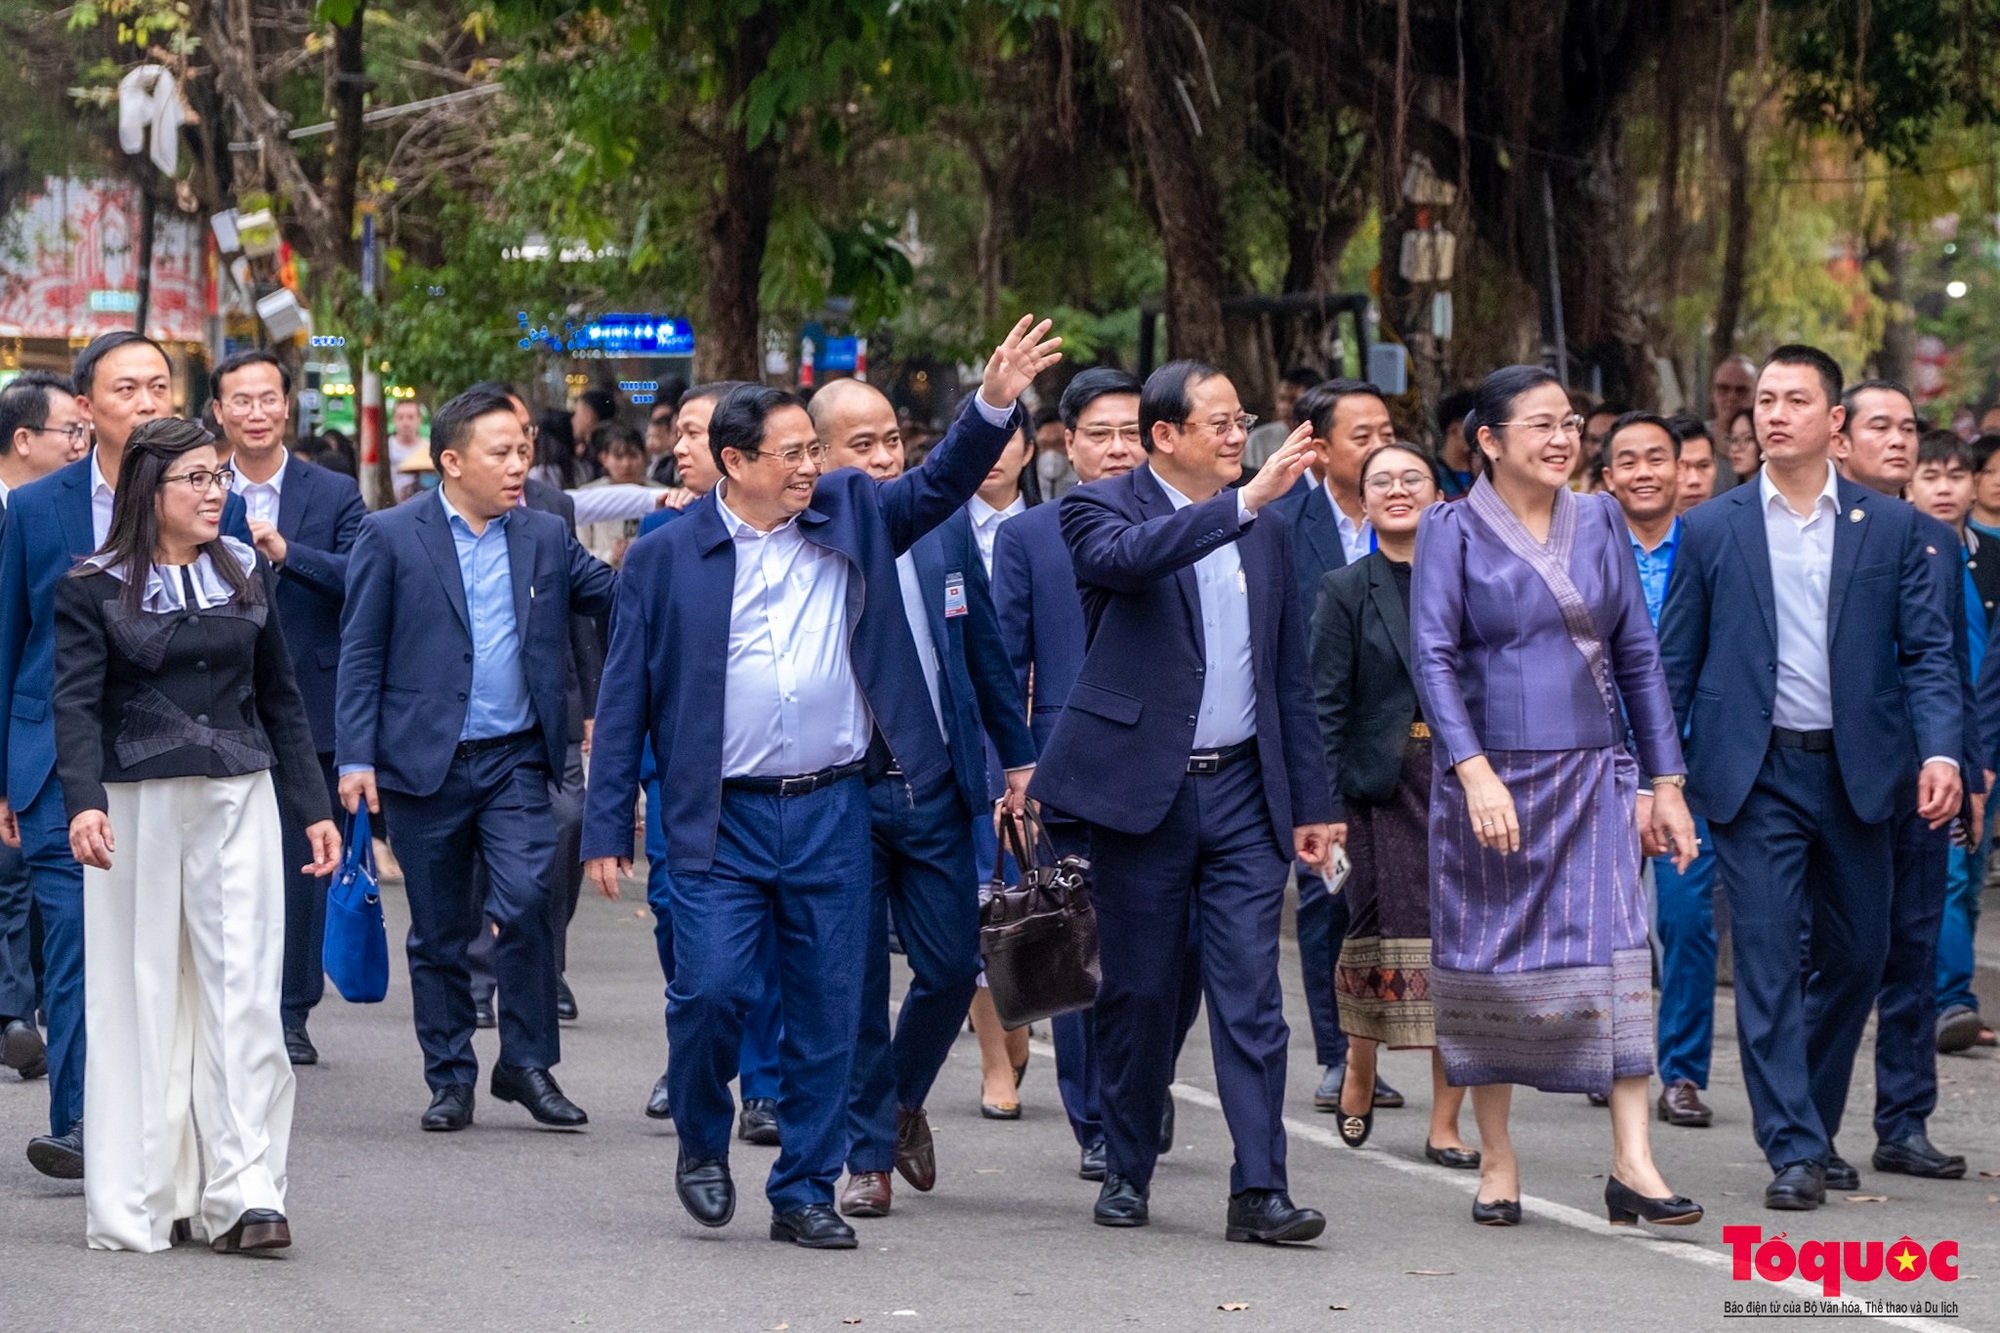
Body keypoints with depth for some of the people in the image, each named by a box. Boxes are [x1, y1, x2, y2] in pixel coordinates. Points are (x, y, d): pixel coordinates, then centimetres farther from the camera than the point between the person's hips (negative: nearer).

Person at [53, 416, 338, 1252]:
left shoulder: (245, 576, 11)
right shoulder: (94, 589, -1)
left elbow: (279, 698, 16)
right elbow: (75, 704, -11)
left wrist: (314, 808, 13)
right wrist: (83, 803, -26)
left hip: (238, 801, 3)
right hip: (136, 803, -3)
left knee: (245, 990, -6)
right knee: (142, 995, 1)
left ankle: (245, 1194, -8)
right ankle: (138, 1205, 8)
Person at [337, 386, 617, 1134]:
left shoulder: (545, 537, 9)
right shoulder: (391, 536, 0)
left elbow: (616, 596, 3)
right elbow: (361, 654, -1)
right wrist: (356, 757, -7)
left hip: (515, 762, 1)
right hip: (424, 764, -1)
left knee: (526, 902, -15)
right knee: (439, 932, 6)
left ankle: (527, 1064, -1)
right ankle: (450, 1080, 17)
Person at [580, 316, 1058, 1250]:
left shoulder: (850, 517, 8)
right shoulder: (665, 558, 1)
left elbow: (940, 485, 3)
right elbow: (625, 699, 2)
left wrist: (995, 404, -16)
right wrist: (607, 830, -2)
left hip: (832, 812, 2)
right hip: (719, 822, -2)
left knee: (827, 1013, 4)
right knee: (710, 989, -12)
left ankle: (804, 1192, 15)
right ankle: (702, 1144, 15)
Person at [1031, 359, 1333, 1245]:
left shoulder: (1263, 532, 13)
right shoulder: (1103, 510, -2)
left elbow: (1290, 677, 17)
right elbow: (1128, 556, -28)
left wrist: (1310, 803, 13)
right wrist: (1245, 500, -34)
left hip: (1243, 791, 3)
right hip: (1142, 789, -3)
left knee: (1250, 996, -5)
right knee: (1138, 993, 5)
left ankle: (1259, 1191, -8)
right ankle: (1126, 1172, 20)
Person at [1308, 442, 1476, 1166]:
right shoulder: (1346, 591, 3)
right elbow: (1327, 705, -1)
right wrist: (1328, 805, -8)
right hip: (1382, 787, -2)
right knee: (1381, 933, -1)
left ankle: (1445, 1124, 3)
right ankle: (1358, 1079, 27)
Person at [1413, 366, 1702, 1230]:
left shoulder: (1599, 524, 9)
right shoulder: (1453, 532, -2)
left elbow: (1637, 656, 11)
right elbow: (1434, 656, -11)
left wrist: (1664, 779, 7)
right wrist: (1475, 771, -23)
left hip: (1592, 777, 3)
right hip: (1491, 779, -3)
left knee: (1616, 950, -9)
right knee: (1490, 961, 3)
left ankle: (1632, 1165, -11)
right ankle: (1496, 1165, 13)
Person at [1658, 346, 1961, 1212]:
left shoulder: (1889, 528, 6)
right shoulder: (1711, 531, 4)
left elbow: (1926, 652, 3)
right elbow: (1671, 666, 5)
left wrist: (1940, 751, -12)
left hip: (1856, 774, 2)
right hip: (1754, 777, -2)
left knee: (1856, 954, 10)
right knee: (1768, 962, -7)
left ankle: (1802, 1108, 32)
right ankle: (1794, 1150, -5)